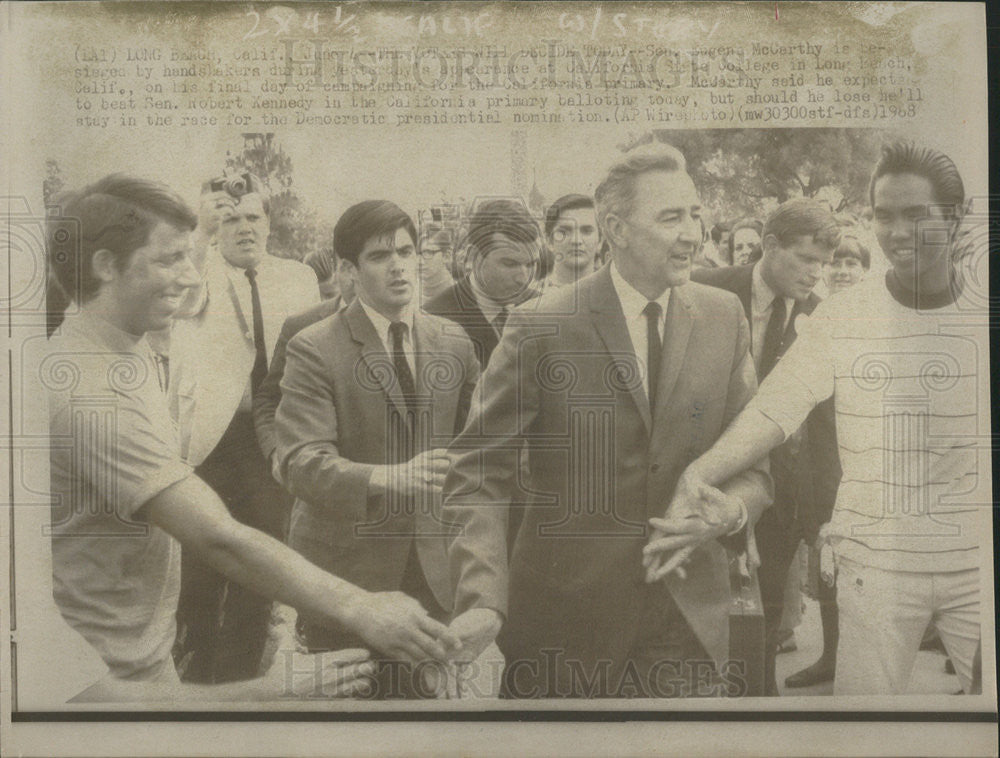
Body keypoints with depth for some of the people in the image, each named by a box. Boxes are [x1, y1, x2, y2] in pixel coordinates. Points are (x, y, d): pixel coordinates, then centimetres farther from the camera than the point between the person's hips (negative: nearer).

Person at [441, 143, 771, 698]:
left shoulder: (724, 316, 3)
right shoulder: (542, 327, -9)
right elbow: (480, 471, -9)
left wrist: (733, 508, -14)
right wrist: (482, 597, -21)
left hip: (691, 618, 3)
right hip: (566, 617, -3)